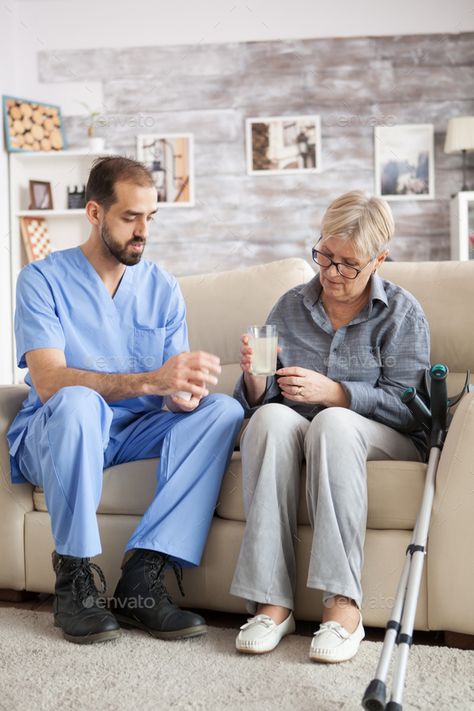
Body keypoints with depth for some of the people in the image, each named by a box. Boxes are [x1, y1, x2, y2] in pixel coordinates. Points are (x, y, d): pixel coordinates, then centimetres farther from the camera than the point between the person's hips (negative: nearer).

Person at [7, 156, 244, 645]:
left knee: (224, 410, -21)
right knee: (78, 401, -38)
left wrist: (185, 394, -24)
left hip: (136, 435, 4)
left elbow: (176, 392, 3)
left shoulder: (162, 287, 7)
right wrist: (151, 381, -36)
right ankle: (74, 580, -23)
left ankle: (142, 575, -27)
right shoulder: (43, 280, -7)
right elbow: (48, 382, -23)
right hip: (51, 437, -4)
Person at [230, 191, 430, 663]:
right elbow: (257, 401, 7)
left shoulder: (402, 313, 3)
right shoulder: (290, 307, 11)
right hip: (294, 433, 3)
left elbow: (404, 406, -9)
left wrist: (331, 392, -22)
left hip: (384, 440, -2)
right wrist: (255, 379, -17)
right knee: (272, 416, -32)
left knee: (332, 422, -36)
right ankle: (271, 601, -36)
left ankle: (342, 602, -40)